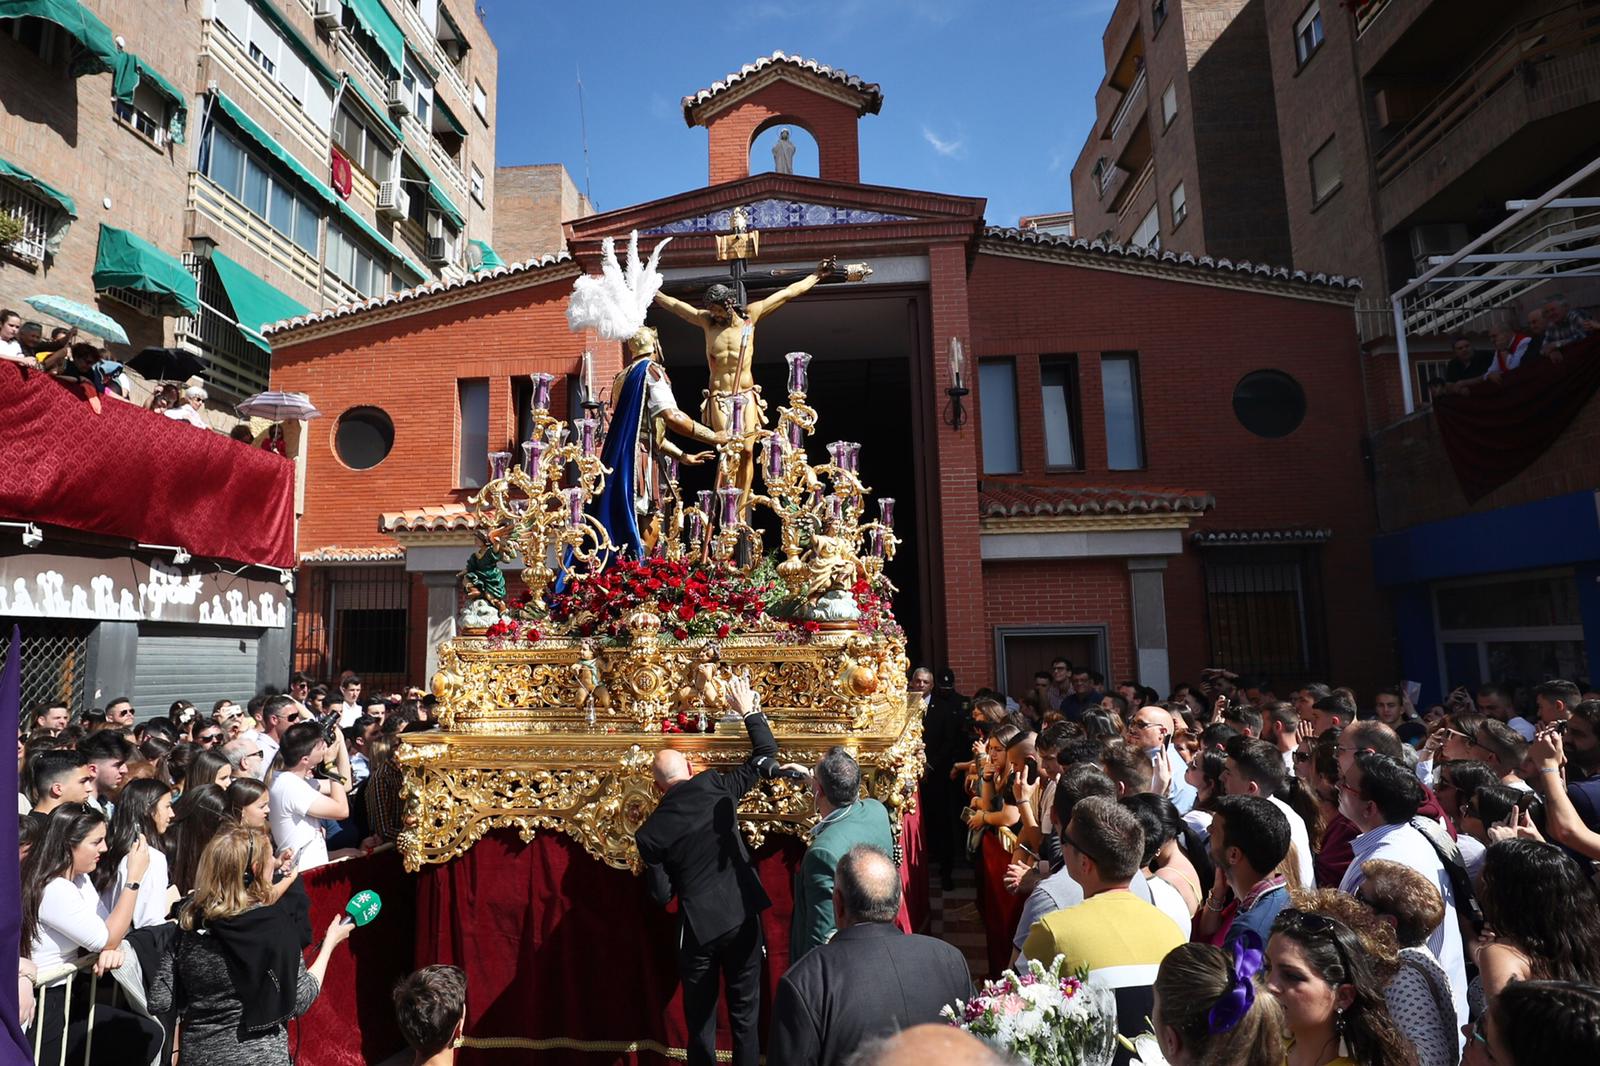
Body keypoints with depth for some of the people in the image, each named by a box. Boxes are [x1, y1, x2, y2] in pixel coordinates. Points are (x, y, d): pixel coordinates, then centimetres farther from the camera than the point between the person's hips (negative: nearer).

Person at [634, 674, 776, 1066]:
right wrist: (750, 712, 9)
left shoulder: (649, 833, -6)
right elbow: (766, 755, 0)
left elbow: (661, 895, -2)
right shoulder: (714, 786, -8)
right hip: (742, 918, 1)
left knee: (700, 1020, 17)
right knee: (745, 1015, 15)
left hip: (698, 929, 0)